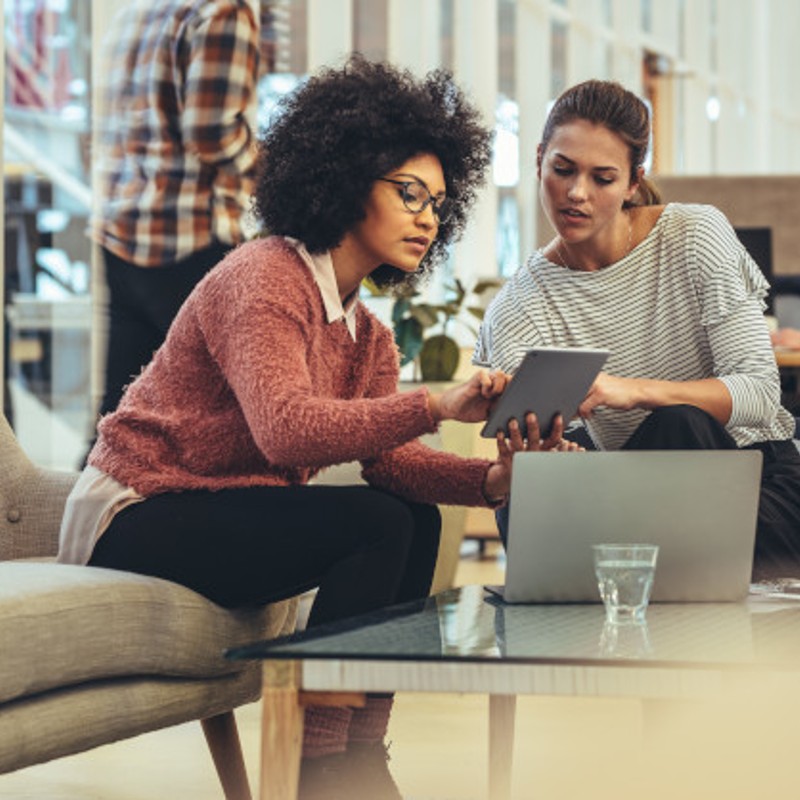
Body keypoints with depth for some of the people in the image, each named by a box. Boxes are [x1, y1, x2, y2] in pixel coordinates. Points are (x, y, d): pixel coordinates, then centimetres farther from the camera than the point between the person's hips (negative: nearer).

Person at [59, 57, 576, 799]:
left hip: (211, 514, 9)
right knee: (376, 525, -21)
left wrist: (490, 479, -22)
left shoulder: (366, 334, 12)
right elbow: (286, 428, -34)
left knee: (418, 521, 1)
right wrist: (435, 405, -41)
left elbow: (389, 458, -3)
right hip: (135, 511, -9)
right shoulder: (265, 279, -17)